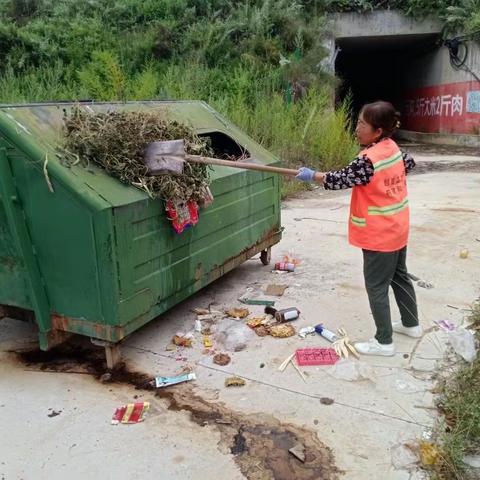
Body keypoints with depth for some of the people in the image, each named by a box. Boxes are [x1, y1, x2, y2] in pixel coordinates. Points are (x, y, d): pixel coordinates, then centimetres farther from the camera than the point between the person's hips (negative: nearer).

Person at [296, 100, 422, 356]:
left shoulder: (368, 160, -25)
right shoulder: (392, 147, 1)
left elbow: (338, 180, -18)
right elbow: (409, 163, 20)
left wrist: (311, 175, -6)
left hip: (379, 236, -9)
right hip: (397, 229, 9)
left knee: (376, 287, 2)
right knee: (399, 276, 23)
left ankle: (384, 342, 13)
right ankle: (411, 324, 39)